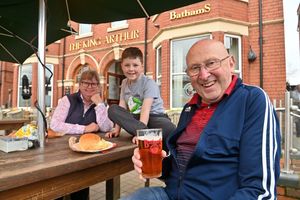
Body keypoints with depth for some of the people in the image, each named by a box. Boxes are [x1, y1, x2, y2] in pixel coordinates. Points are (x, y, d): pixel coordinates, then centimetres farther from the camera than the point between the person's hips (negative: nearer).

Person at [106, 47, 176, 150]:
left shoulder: (149, 83, -12)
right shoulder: (124, 83, 7)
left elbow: (146, 109, -24)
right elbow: (121, 107, 3)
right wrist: (117, 129, -6)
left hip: (154, 117, -6)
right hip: (135, 118, 7)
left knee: (170, 130, -39)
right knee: (112, 109, -21)